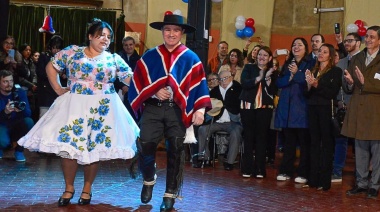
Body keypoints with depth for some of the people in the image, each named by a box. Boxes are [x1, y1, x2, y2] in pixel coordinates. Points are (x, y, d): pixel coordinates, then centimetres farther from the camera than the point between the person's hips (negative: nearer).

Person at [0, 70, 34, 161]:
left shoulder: (20, 92, -4)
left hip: (17, 127, 3)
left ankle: (19, 150, -7)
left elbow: (28, 113, -13)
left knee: (29, 121, -29)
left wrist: (21, 110, -36)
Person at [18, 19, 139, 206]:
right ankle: (69, 187, 15)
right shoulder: (72, 52, 2)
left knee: (94, 148, 3)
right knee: (68, 145, -2)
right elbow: (51, 66, 8)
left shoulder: (114, 59, 3)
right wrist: (58, 89, 2)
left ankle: (87, 188, 19)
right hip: (74, 106, 0)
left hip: (101, 109, 0)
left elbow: (130, 80, 5)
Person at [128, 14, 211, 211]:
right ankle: (149, 179, 20)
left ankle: (170, 194, 15)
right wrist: (154, 92, -8)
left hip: (178, 110, -1)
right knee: (145, 145, -10)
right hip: (153, 108, 1)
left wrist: (200, 110, -12)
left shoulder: (190, 58, 4)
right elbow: (138, 82, 9)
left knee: (176, 151, 2)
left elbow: (199, 85, 1)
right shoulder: (149, 56, 8)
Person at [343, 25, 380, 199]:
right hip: (358, 110, 5)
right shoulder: (356, 59, 12)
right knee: (360, 150, 12)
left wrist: (365, 83, -20)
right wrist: (349, 82, -9)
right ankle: (361, 183, 22)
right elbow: (349, 86, 12)